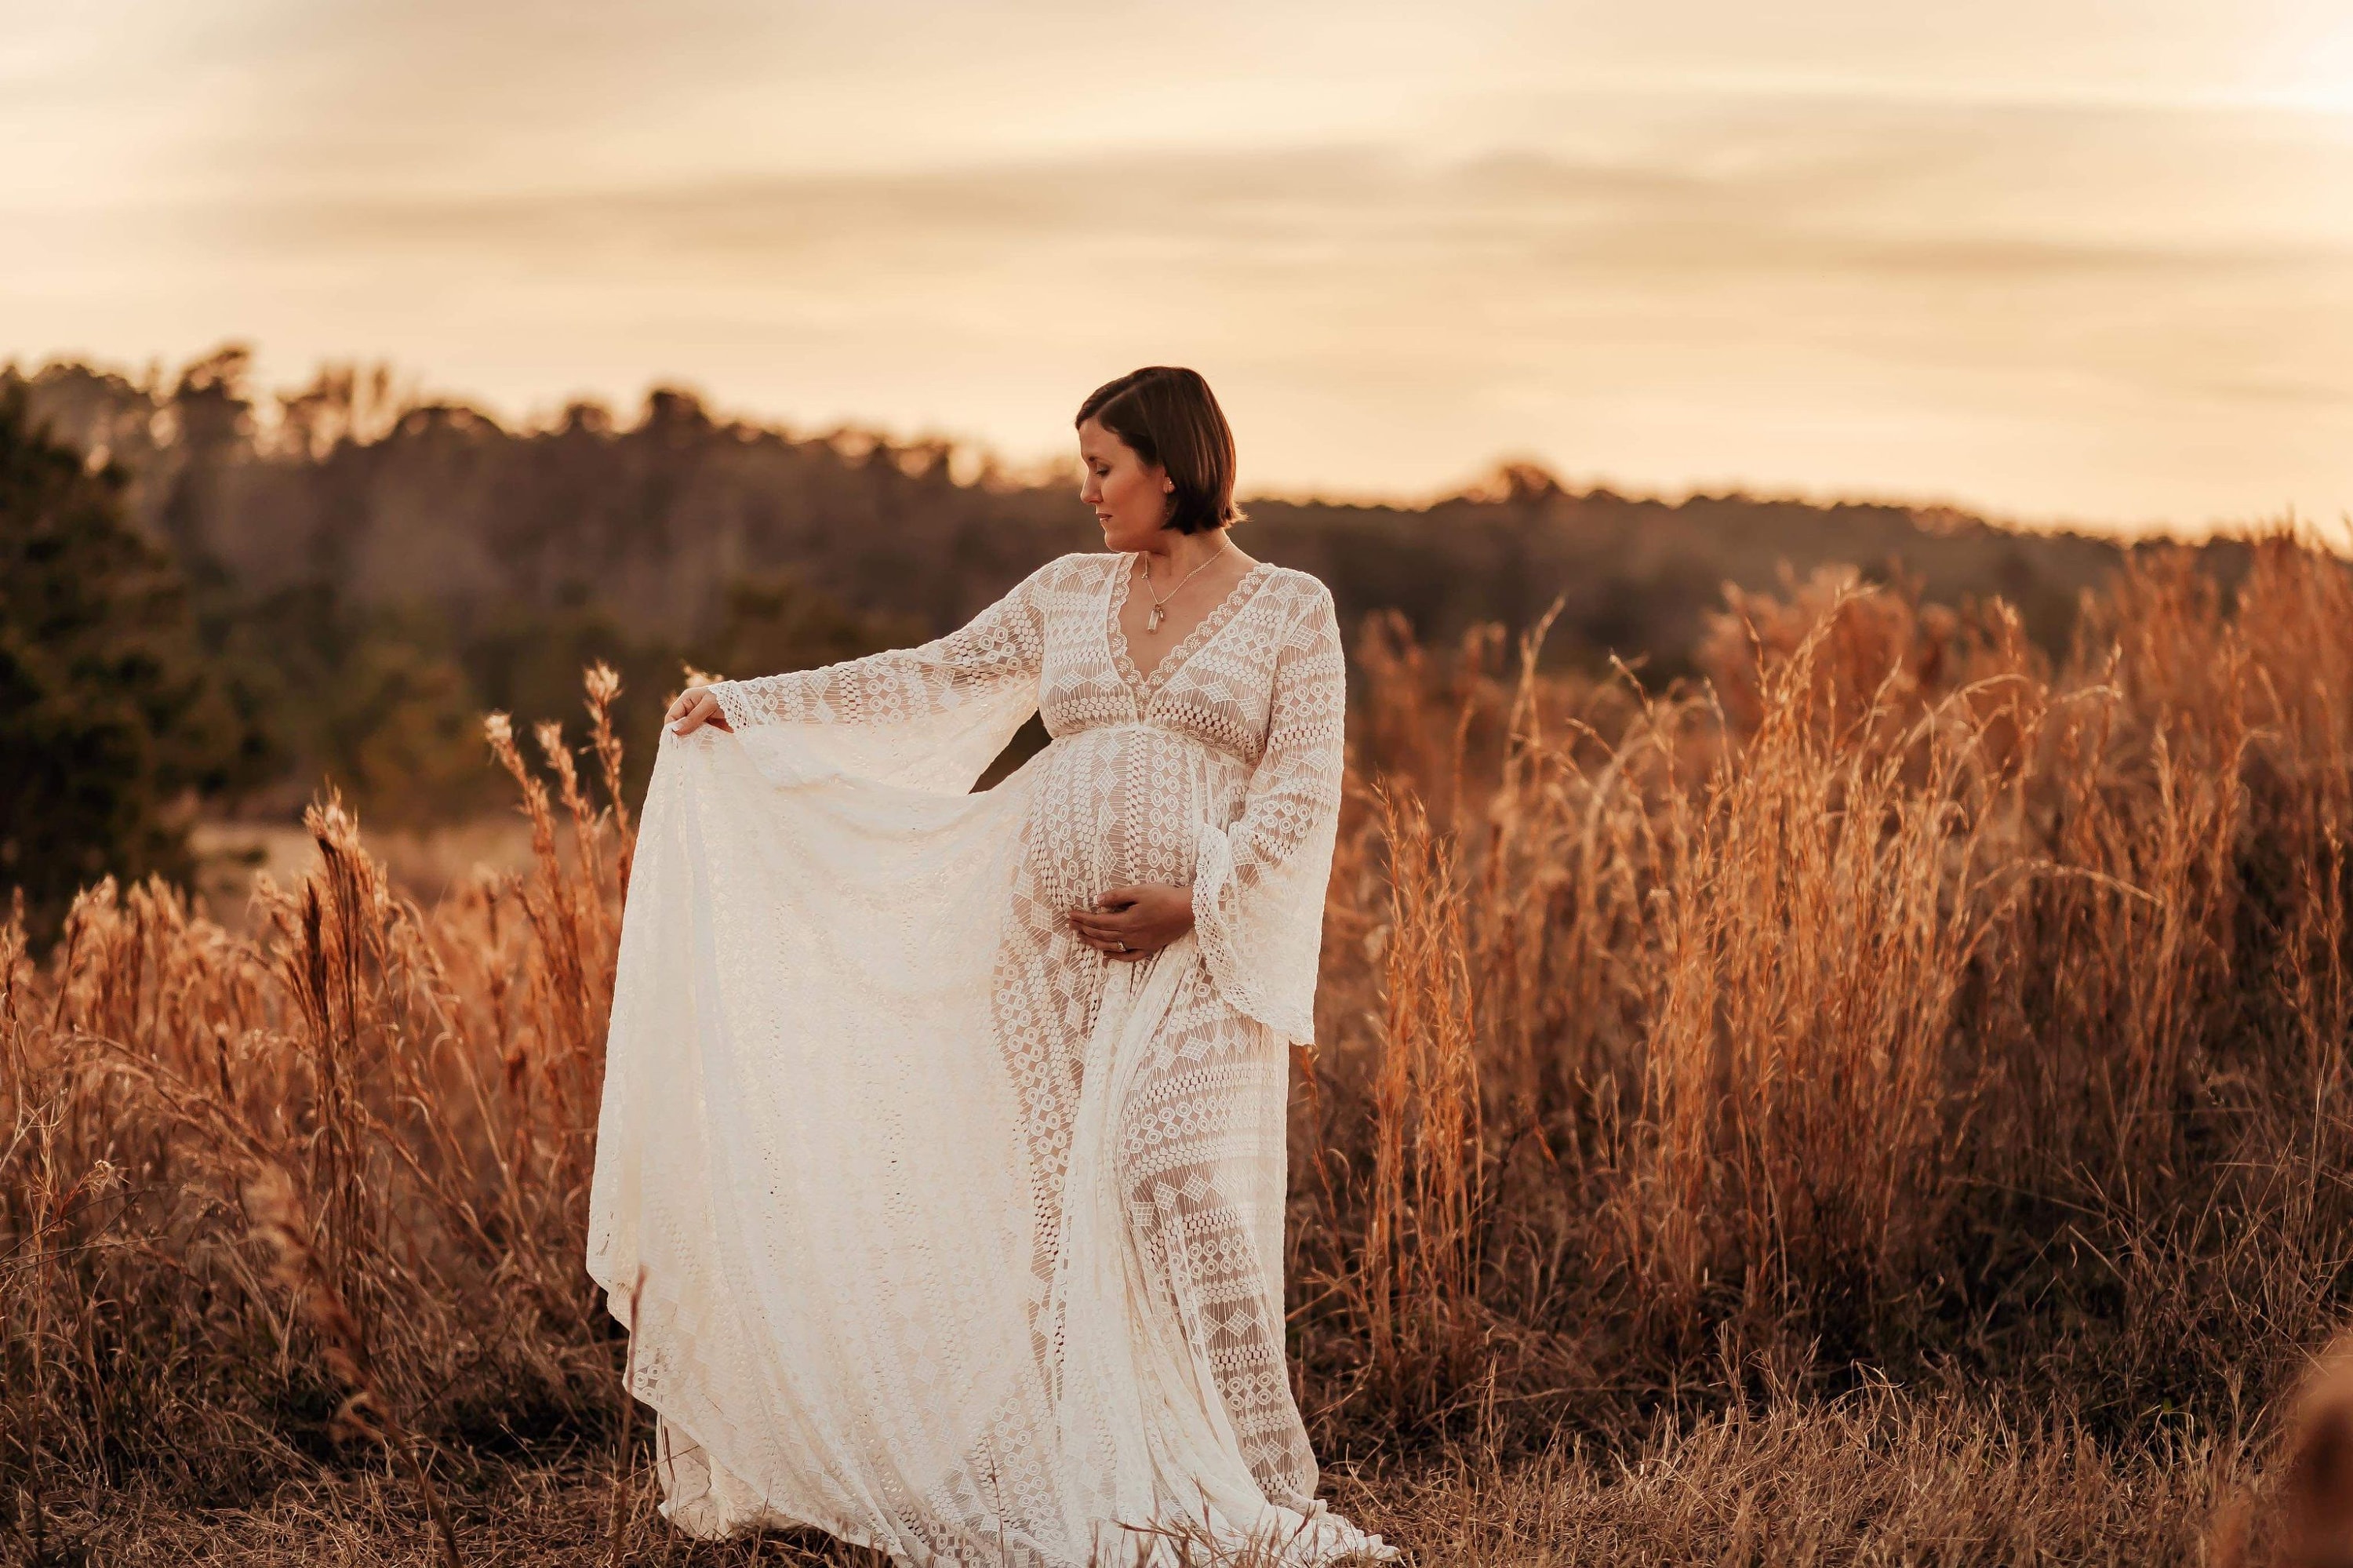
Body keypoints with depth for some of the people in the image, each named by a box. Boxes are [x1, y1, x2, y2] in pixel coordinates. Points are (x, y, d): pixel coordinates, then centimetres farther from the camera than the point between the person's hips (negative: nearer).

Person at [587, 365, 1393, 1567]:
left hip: (1197, 949, -4)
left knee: (1186, 1185, -17)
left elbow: (1302, 792, -2)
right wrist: (748, 705, 16)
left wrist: (1193, 904, -13)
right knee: (1063, 1206, -1)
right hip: (1050, 937, 4)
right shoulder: (1067, 591, 14)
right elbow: (927, 681, 17)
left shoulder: (1292, 610, 3)